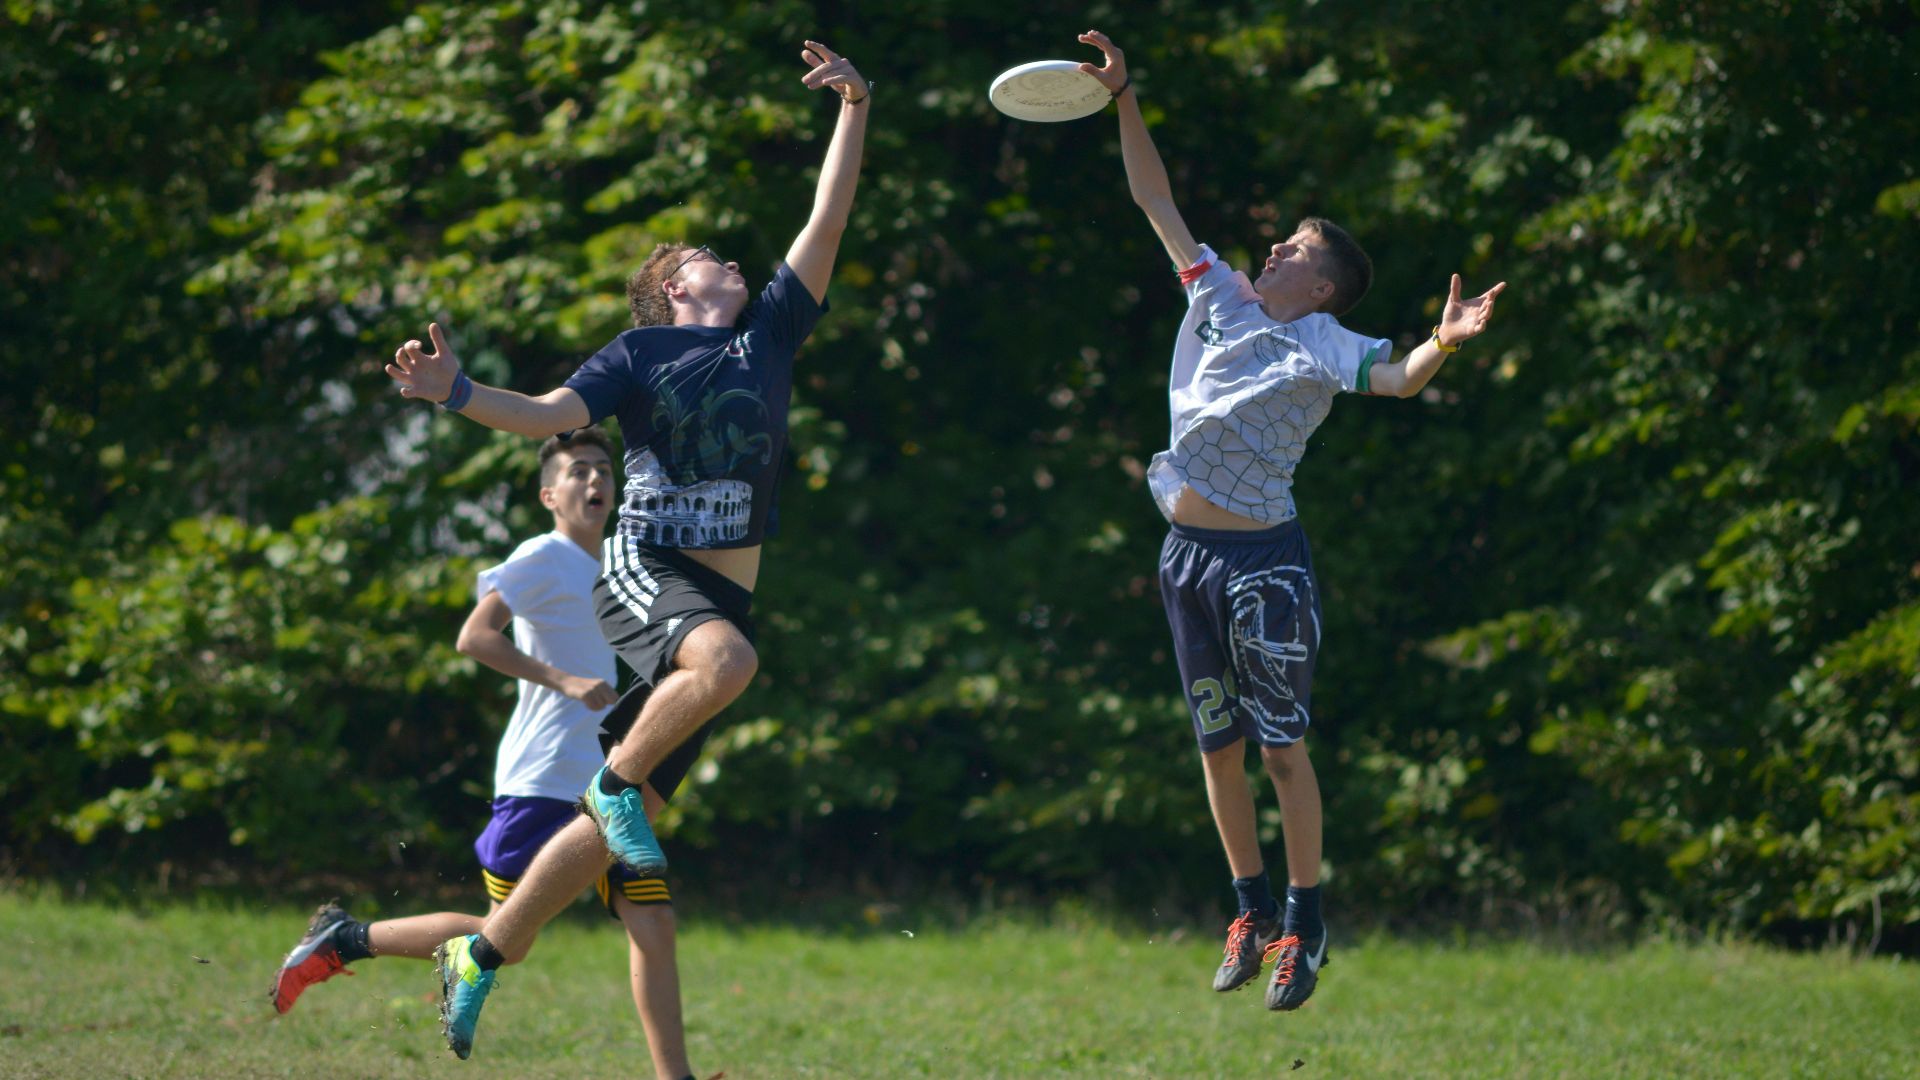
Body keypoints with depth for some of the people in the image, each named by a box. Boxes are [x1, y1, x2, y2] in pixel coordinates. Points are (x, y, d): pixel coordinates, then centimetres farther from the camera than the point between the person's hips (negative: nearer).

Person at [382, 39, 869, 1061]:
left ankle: (480, 956, 12)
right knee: (727, 661, -40)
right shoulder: (641, 352, 6)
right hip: (644, 573, -5)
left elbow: (828, 217, 14)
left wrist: (854, 108, 7)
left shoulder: (767, 333, 18)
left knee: (616, 821, 1)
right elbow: (551, 414, -5)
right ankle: (619, 777, -17)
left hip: (720, 596, 5)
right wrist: (455, 393, -22)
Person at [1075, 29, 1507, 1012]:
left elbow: (1396, 378, -22)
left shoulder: (1321, 345, -4)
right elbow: (1156, 201, 16)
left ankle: (1305, 927, 2)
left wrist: (1441, 346, -43)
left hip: (1262, 556, -6)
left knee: (1281, 746, -5)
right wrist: (1125, 103, 9)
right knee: (1218, 745, 10)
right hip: (1187, 553, 6)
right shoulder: (1221, 298, 12)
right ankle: (1252, 912, 20)